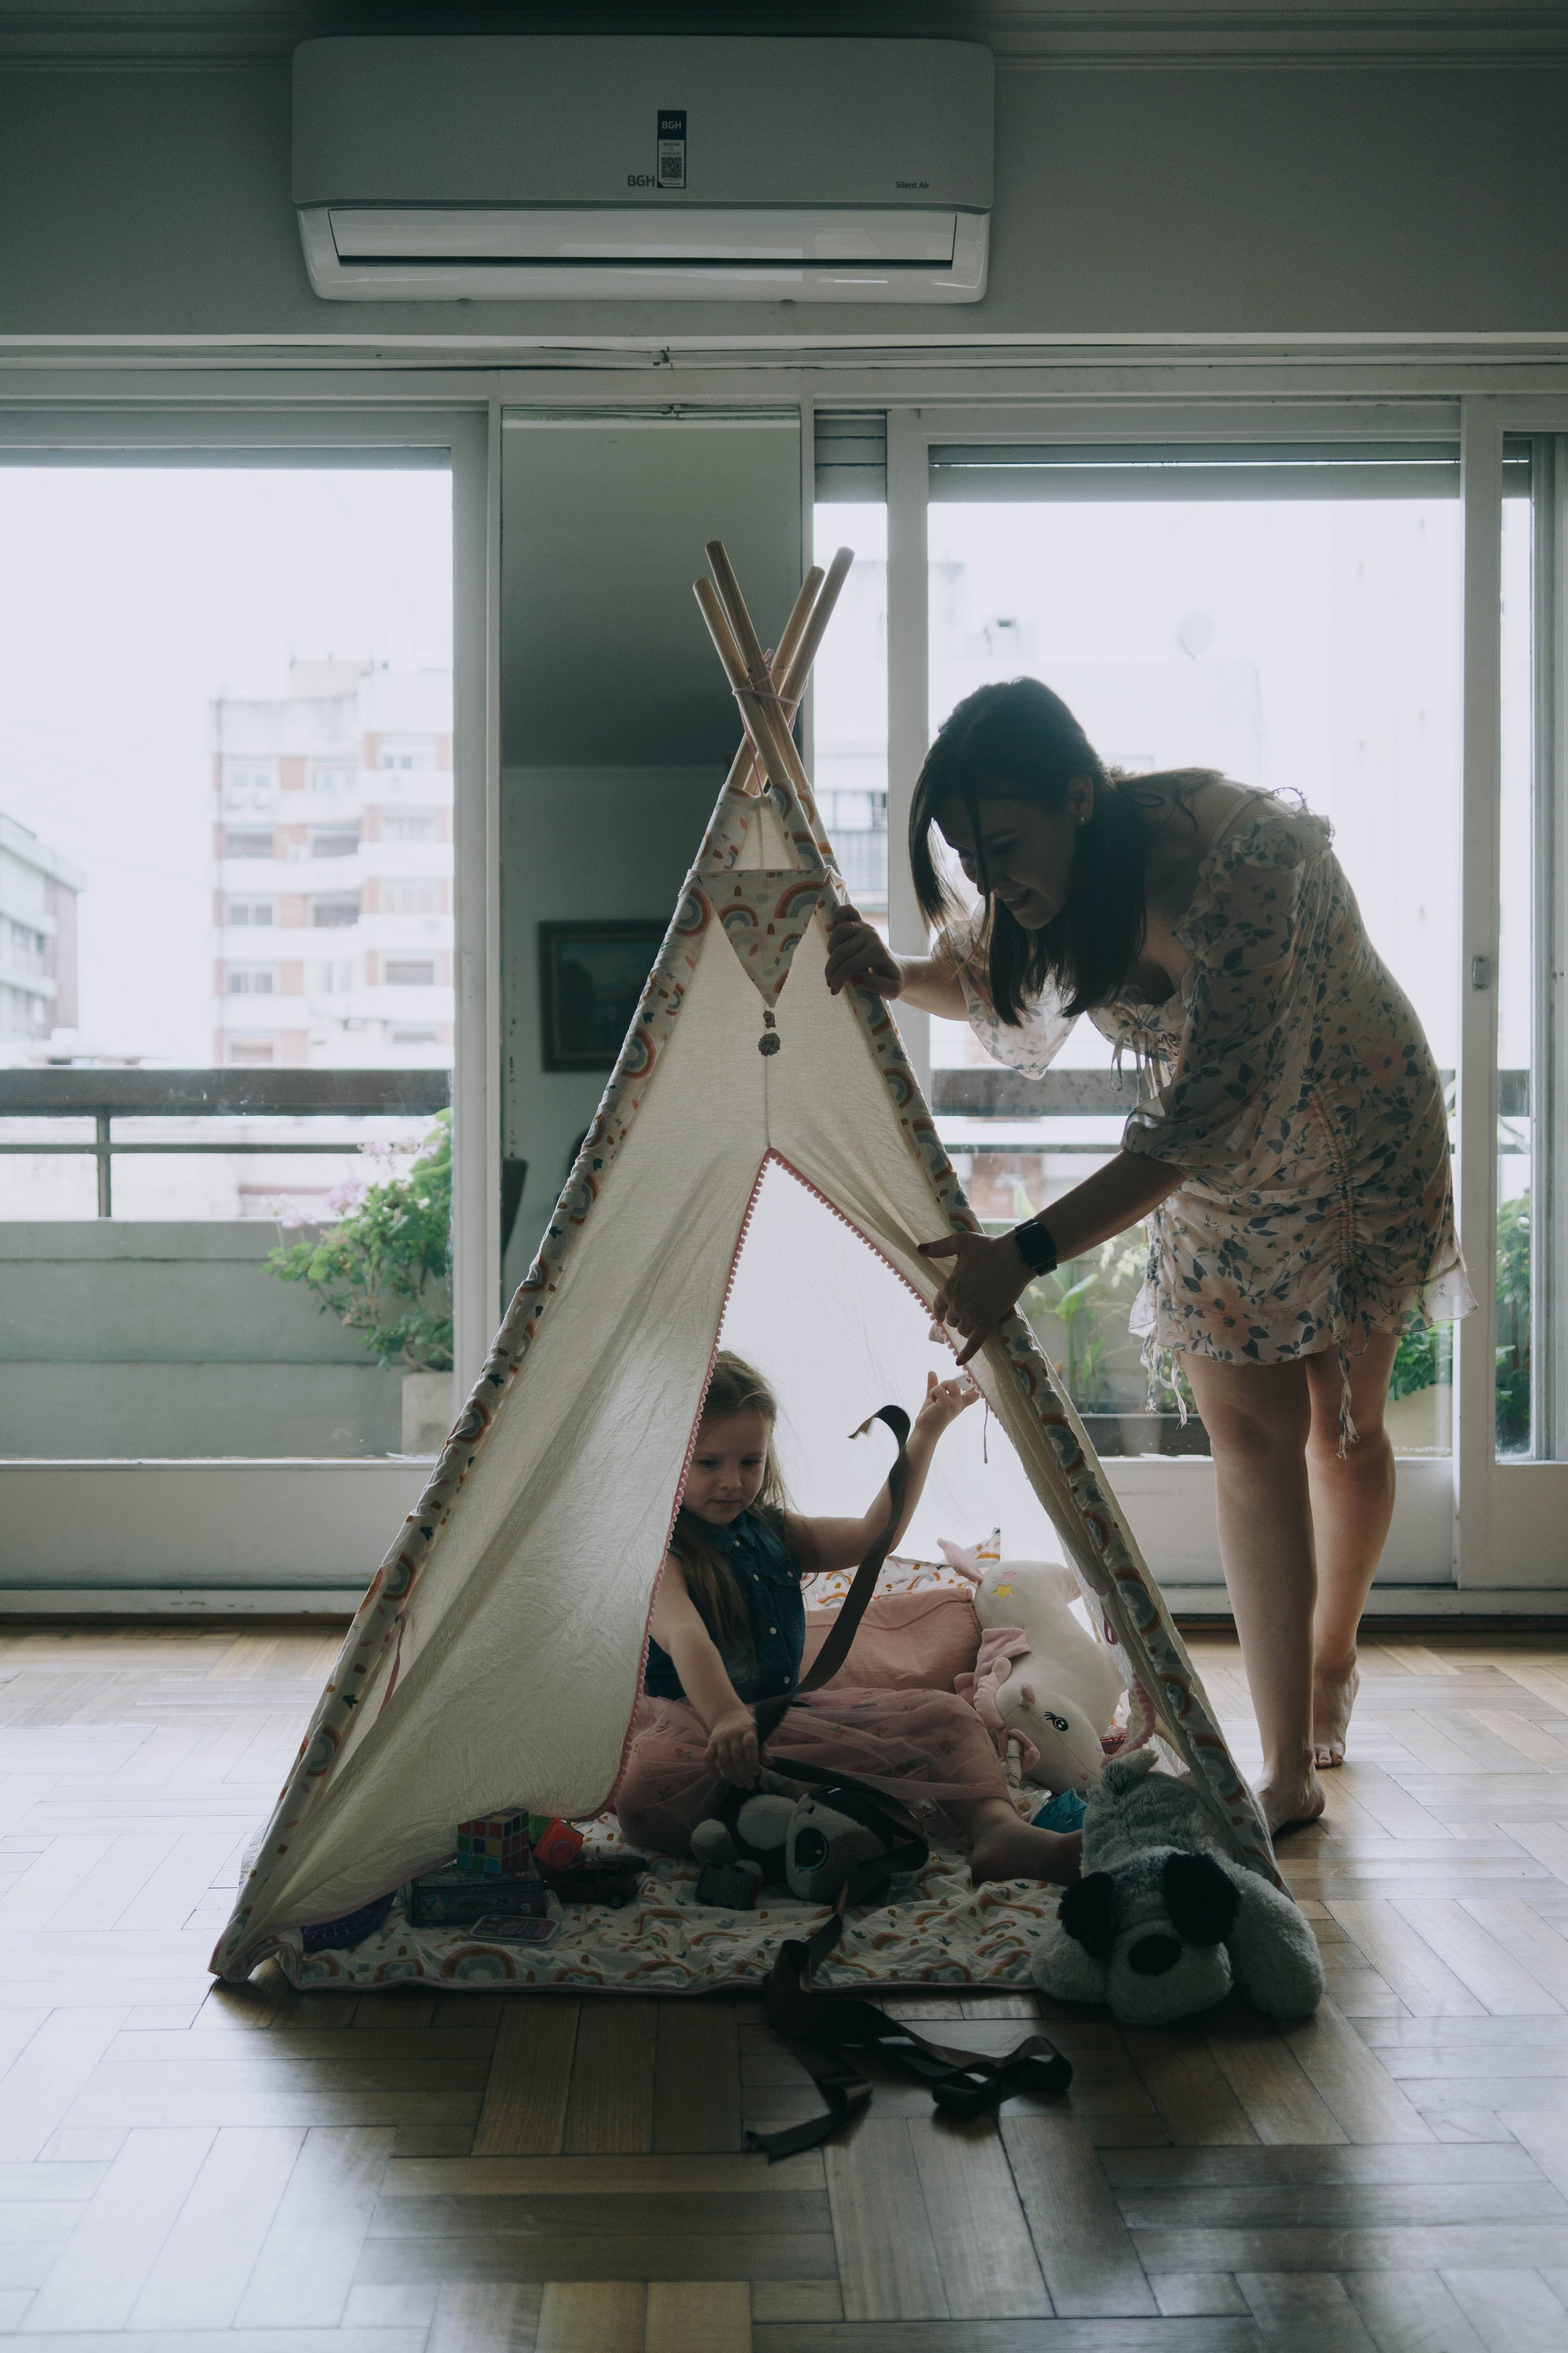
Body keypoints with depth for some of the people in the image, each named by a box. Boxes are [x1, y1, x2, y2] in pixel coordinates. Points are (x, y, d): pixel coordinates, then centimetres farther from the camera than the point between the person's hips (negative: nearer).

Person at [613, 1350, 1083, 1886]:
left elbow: (872, 1536, 14)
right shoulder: (658, 1551, -9)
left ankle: (996, 1827, -37)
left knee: (945, 1715, -8)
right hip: (691, 1716, -7)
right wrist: (725, 1716, -47)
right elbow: (683, 1635, -28)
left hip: (785, 1711, 7)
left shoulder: (772, 1534, 16)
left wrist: (924, 1435, 10)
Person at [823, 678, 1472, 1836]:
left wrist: (1028, 1252, -49)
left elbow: (1216, 1104, -43)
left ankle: (1333, 1658, 38)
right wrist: (895, 973, -18)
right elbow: (982, 974, 6)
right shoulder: (1052, 878, -17)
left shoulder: (1240, 855, -39)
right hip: (1213, 1162, 5)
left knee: (1344, 1419, 9)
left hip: (1356, 1141, -4)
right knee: (1250, 1431, -4)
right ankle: (1291, 1769, -2)